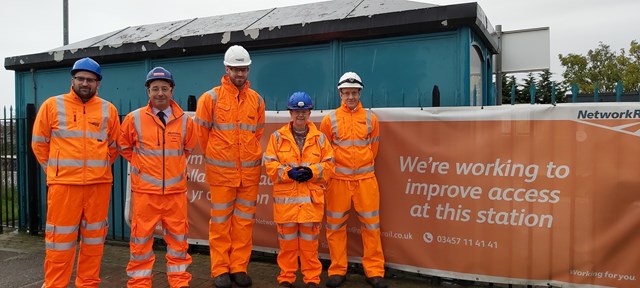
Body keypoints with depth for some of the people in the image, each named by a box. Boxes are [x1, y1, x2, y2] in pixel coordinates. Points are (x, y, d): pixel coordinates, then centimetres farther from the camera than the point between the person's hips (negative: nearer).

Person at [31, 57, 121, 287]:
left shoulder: (108, 110, 7)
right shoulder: (52, 105, 2)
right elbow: (39, 143, 7)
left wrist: (100, 167, 11)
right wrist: (55, 169, 6)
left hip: (99, 184, 2)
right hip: (63, 183, -2)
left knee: (94, 239, 10)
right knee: (60, 239, 2)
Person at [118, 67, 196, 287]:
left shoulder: (184, 120, 2)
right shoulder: (134, 119, -3)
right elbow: (124, 146, 13)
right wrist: (142, 164, 9)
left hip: (175, 191, 2)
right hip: (144, 191, -1)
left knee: (178, 238, 10)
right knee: (141, 239, 7)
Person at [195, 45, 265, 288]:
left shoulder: (257, 100, 8)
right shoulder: (210, 98, -2)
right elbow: (202, 132, 4)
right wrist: (214, 156, 11)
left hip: (250, 171, 3)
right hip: (220, 171, -3)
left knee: (244, 220, 8)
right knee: (220, 221, 4)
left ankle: (239, 268, 19)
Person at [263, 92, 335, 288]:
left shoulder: (319, 137, 6)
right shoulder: (278, 137, 4)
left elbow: (329, 163, 5)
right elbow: (269, 164, -1)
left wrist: (312, 171, -12)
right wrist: (288, 173, -16)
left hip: (312, 198, 0)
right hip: (285, 198, 0)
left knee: (310, 241, 8)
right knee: (287, 240, 9)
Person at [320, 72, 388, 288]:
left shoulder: (370, 118, 4)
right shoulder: (330, 119, 0)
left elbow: (373, 148, 11)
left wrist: (363, 167, 11)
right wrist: (333, 168, 9)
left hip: (365, 179, 1)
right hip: (338, 180, 0)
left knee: (371, 225, 3)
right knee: (335, 226, 6)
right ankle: (337, 270, 20)